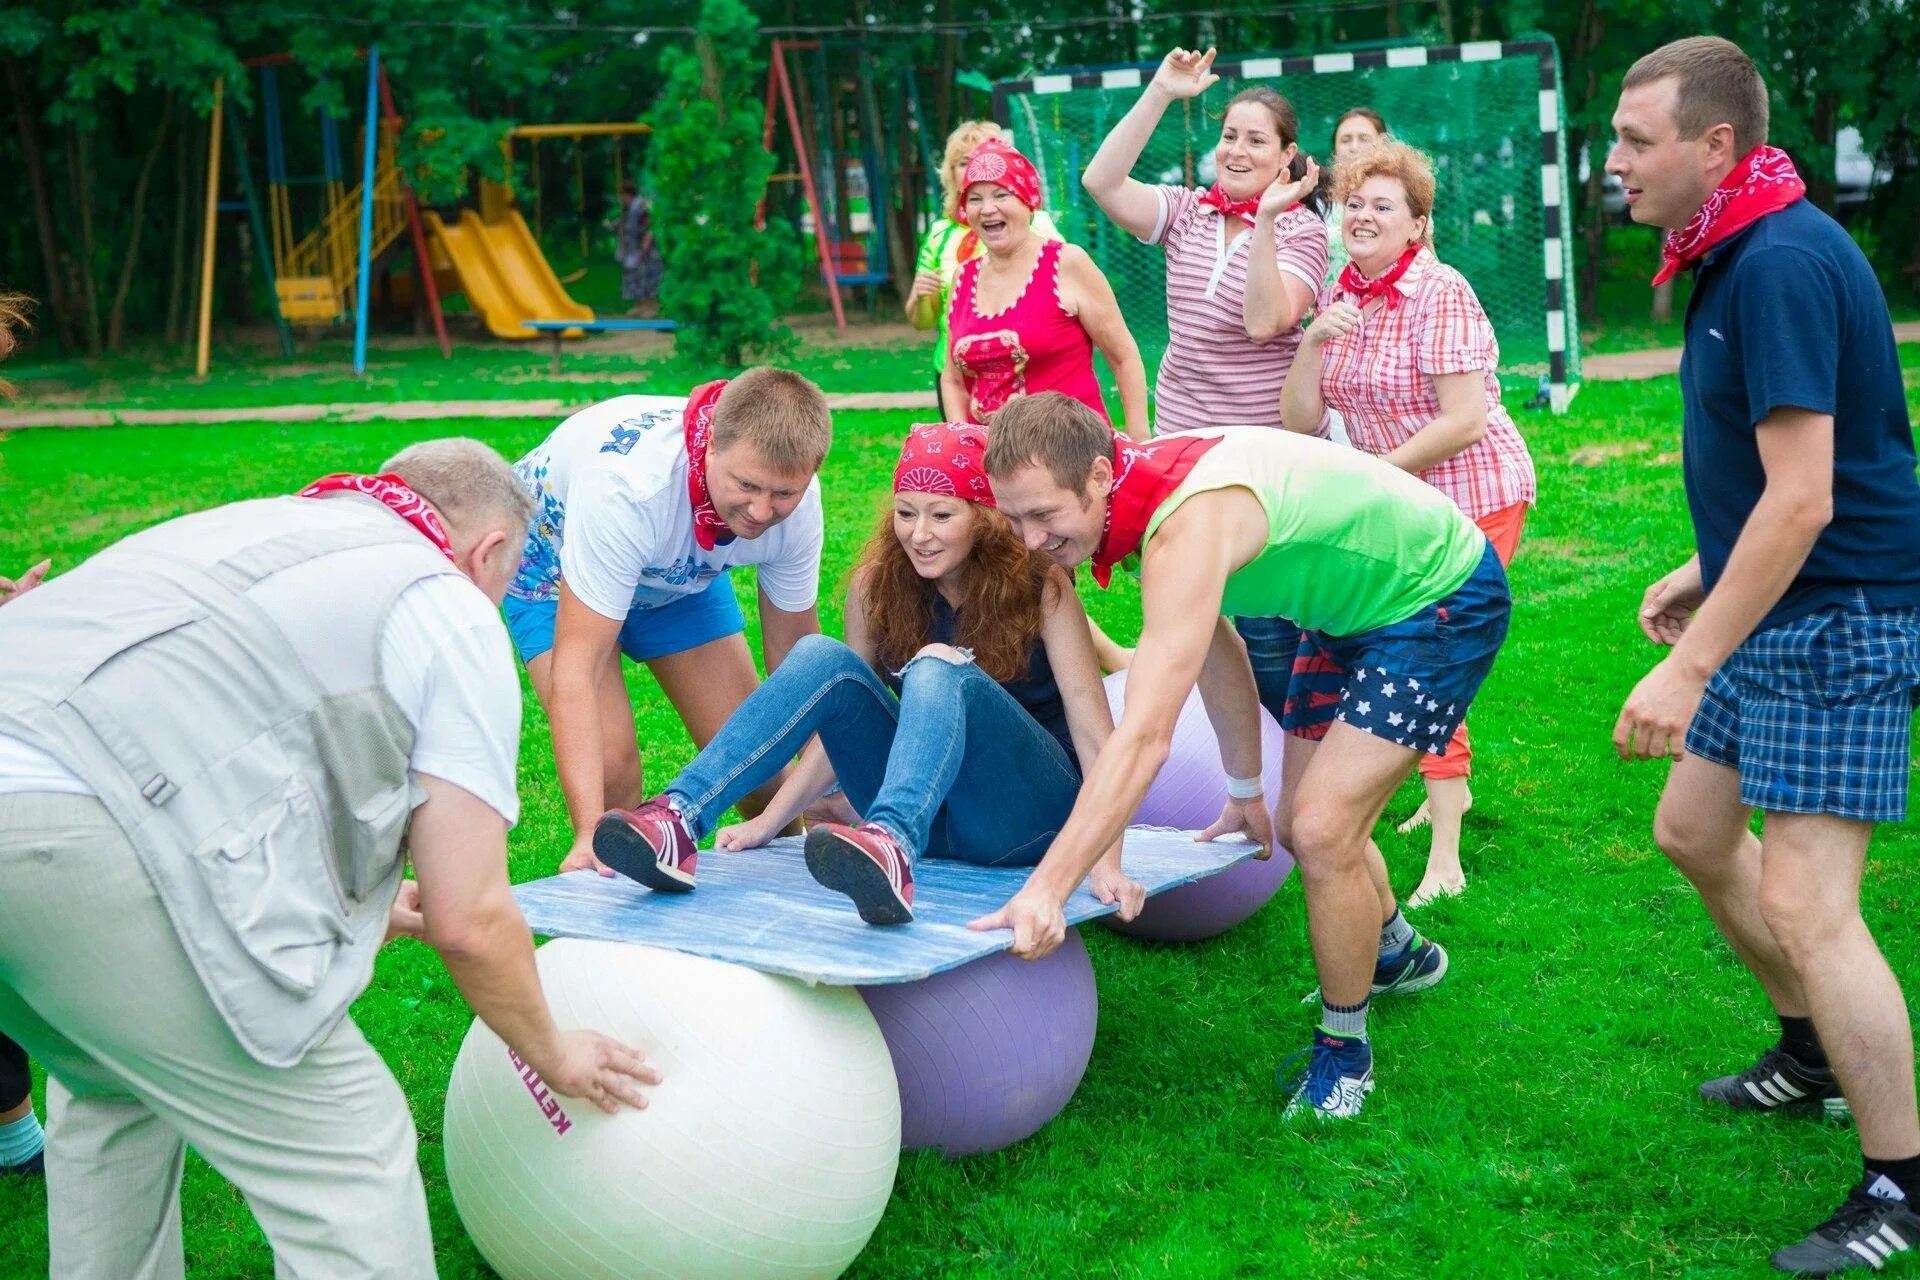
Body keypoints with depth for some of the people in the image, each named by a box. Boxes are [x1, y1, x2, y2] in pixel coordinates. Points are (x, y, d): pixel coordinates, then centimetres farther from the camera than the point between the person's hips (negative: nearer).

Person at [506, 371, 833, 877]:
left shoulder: (795, 500, -28)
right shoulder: (626, 484, -44)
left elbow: (792, 645, -11)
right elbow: (576, 666, -44)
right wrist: (590, 832, -52)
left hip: (682, 573, 4)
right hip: (554, 561, -4)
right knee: (611, 766, -22)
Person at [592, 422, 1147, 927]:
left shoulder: (1038, 583, -10)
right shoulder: (878, 584, 1)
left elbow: (1092, 725, -17)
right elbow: (839, 718, 8)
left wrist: (1107, 862, -29)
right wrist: (769, 822, -3)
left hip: (1029, 812, -4)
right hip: (928, 812, 4)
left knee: (939, 669, -33)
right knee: (822, 657, -20)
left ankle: (891, 845, -62)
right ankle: (678, 821, -35)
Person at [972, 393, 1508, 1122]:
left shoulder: (1187, 526, -37)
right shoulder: (1144, 496, -8)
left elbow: (1145, 738, -45)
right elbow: (1217, 651, 8)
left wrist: (1046, 891, -49)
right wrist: (1246, 794, 17)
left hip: (1447, 601, -9)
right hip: (1360, 603, 9)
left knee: (1320, 829, -17)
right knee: (1317, 821, 18)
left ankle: (1344, 1049, 5)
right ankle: (1396, 953, 48)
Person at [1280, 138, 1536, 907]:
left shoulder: (1440, 295, -17)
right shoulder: (1339, 299, 5)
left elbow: (1464, 419, -23)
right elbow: (1299, 421, 0)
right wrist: (1315, 343, -15)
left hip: (1469, 497, -8)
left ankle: (1445, 854, -6)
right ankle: (1448, 791, 38)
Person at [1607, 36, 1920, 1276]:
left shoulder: (1785, 264, -23)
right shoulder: (1739, 254, 8)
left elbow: (1802, 499, -27)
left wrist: (1690, 668, -27)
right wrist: (1706, 572, 22)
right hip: (1778, 611, 11)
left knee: (1805, 903, -11)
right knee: (1693, 829, 20)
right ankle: (1814, 1052, 39)